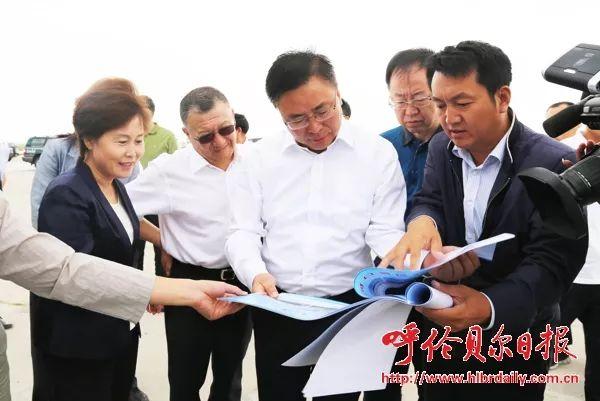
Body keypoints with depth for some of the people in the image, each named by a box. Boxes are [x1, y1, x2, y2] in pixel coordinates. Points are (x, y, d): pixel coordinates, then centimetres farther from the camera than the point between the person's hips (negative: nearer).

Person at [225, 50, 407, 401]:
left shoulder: (378, 153, -3)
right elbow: (243, 233, -1)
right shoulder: (258, 158, 1)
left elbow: (386, 229, -5)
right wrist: (256, 273, -21)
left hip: (349, 308, -1)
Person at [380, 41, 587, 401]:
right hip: (442, 333, 5)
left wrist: (489, 306, -42)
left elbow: (552, 261, -24)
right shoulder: (441, 148, 1)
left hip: (512, 345, -4)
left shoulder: (554, 164, -17)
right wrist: (422, 222, -33)